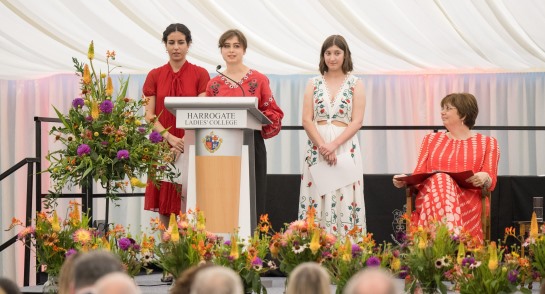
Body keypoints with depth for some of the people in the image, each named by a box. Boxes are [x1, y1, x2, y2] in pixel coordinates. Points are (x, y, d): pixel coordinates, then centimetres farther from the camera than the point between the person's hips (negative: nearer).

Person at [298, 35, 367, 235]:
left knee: (345, 199, -6)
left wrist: (334, 145, -14)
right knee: (317, 199, -3)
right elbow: (306, 120, 3)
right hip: (317, 147, 2)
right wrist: (323, 146, -12)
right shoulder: (314, 84, 11)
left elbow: (357, 121, -2)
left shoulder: (355, 84, 6)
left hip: (346, 147, -1)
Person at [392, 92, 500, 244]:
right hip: (429, 196, 2)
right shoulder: (431, 139, 29)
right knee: (440, 181, -38)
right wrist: (404, 180, -5)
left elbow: (491, 182, 8)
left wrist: (484, 179, -17)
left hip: (468, 201, -2)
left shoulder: (487, 143, 21)